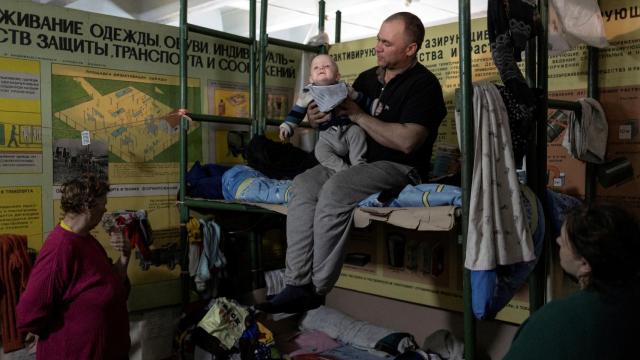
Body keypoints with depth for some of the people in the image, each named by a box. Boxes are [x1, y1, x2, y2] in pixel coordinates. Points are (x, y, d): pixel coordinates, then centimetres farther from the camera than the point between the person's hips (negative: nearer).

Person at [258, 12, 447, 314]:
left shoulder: (424, 84, -6)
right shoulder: (368, 78, 17)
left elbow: (407, 141, -20)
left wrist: (359, 116, -12)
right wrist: (316, 117, 0)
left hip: (399, 168, -7)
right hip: (359, 162, 7)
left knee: (336, 188, -32)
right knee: (303, 184, -17)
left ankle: (317, 290, -22)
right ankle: (297, 285, -22)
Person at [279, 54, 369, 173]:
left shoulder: (344, 88, 7)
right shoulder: (307, 93, 5)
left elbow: (363, 102, 15)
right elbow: (296, 112, 10)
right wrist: (286, 127, 0)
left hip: (348, 128, 1)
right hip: (327, 136, 0)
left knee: (357, 132, -29)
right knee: (321, 152, -26)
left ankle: (359, 164, -17)